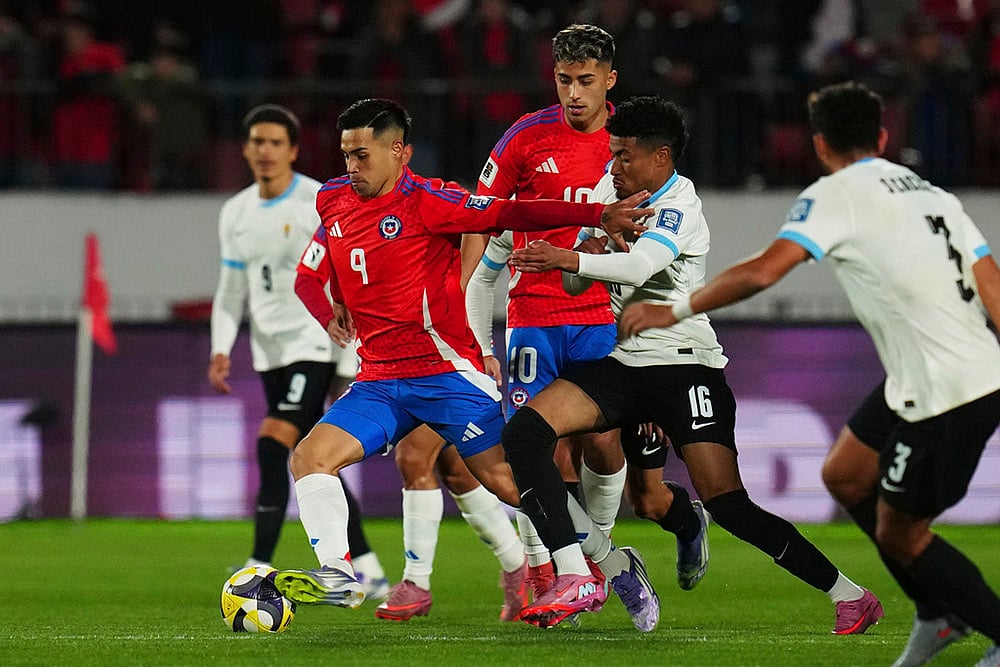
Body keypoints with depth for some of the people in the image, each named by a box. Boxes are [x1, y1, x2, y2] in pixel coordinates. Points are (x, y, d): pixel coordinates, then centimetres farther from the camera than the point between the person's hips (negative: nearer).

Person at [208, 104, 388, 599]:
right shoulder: (236, 214, 11)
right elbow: (231, 291, 17)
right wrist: (220, 349, 3)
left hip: (312, 344, -7)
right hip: (269, 353, 7)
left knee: (273, 446, -19)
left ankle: (259, 571, -19)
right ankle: (368, 571, 17)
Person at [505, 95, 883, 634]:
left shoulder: (679, 204, -12)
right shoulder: (611, 189, 9)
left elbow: (639, 267, -31)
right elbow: (575, 283, 9)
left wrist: (570, 258, -42)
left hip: (685, 366, -7)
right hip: (620, 362, 7)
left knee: (726, 504, -16)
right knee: (524, 432, -13)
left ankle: (849, 596, -4)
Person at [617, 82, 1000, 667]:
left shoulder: (836, 195, -7)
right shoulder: (932, 195, 16)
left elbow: (763, 271, -18)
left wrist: (677, 310, -9)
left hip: (944, 396, -8)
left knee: (898, 534, 7)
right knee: (844, 476, 20)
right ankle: (940, 611, 26)